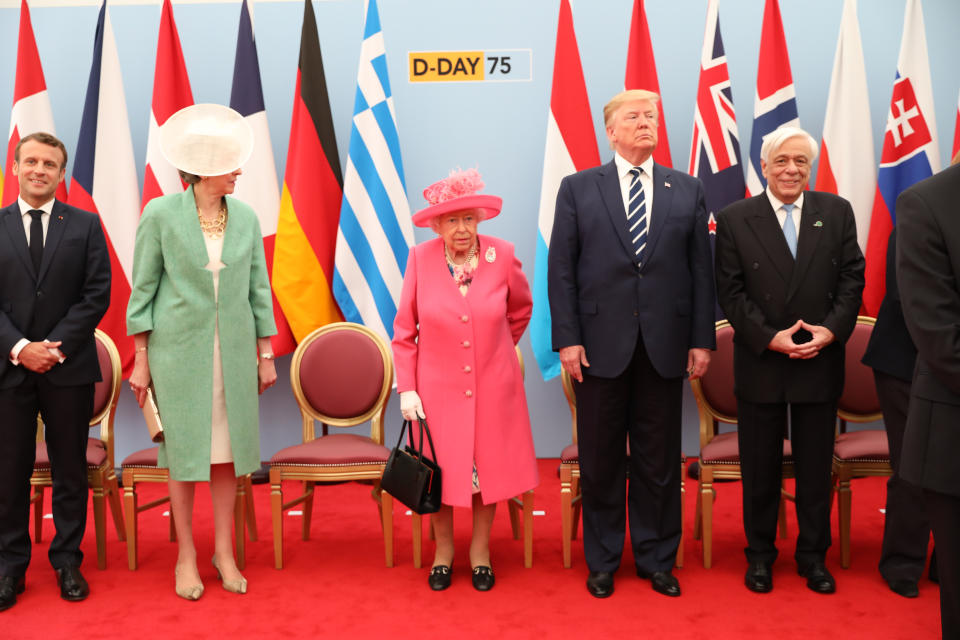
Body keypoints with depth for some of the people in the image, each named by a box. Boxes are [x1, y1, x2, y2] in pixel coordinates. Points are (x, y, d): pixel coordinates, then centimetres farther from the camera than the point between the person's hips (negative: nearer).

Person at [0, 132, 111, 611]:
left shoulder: (85, 226, 4)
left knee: (70, 469, 7)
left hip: (69, 368, 0)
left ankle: (68, 562, 19)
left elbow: (97, 294, -2)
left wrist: (56, 347, -11)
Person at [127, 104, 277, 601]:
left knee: (228, 447, 8)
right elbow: (143, 289, -2)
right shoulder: (161, 214, -5)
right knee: (184, 449, 5)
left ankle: (224, 550, 22)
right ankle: (186, 554, 20)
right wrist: (141, 360, -4)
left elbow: (258, 288, 7)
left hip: (233, 349, 3)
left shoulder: (245, 217, 3)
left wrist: (266, 355, 6)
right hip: (178, 348, -3)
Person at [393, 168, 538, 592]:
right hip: (437, 387, -1)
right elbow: (404, 330, -3)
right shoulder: (420, 259, -9)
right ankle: (443, 550, 30)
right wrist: (406, 389, -6)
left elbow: (521, 308, 11)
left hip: (492, 387, 1)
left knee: (488, 466, 9)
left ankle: (480, 550, 30)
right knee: (441, 471, 8)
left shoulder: (502, 255, -8)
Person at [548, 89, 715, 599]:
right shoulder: (577, 189, 4)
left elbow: (700, 271, 6)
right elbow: (561, 270, 0)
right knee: (601, 461, 9)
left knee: (659, 460, 10)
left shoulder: (687, 191, 9)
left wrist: (702, 340, 0)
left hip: (664, 346, 1)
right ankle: (602, 561, 25)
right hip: (600, 345, -1)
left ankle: (656, 559, 26)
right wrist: (567, 339, -8)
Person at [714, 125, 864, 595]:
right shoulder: (735, 219, -2)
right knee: (760, 468, 9)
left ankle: (813, 555, 27)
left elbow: (852, 278, 2)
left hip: (821, 363, 2)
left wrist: (831, 329, -12)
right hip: (760, 364, -1)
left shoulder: (837, 212, 4)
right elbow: (730, 292, -5)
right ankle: (760, 554, 25)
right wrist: (770, 337, -14)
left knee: (816, 467, 11)